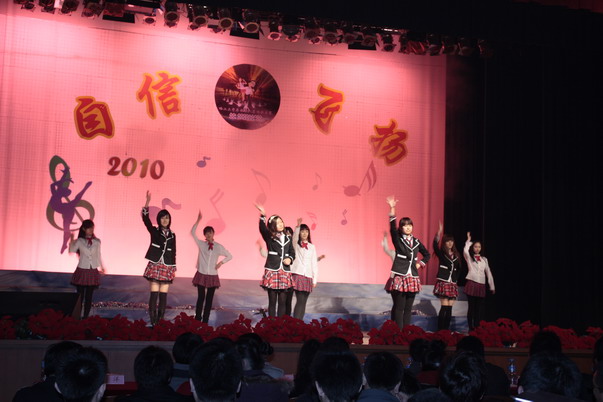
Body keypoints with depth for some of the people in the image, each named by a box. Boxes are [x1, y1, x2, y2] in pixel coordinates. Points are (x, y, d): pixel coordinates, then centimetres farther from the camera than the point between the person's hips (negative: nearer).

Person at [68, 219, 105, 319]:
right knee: (80, 296, 2)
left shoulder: (97, 242, 4)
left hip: (93, 271, 2)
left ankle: (86, 317, 11)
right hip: (82, 270, -2)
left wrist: (101, 267, 21)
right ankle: (76, 317, 8)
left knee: (89, 296, 5)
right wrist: (72, 241, -18)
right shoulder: (79, 241, -1)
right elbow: (72, 250, -10)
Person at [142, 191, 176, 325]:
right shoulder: (154, 231, 2)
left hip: (167, 267, 3)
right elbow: (145, 219, -13)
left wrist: (174, 268, 9)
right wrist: (147, 203, -25)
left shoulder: (172, 235, 10)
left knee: (163, 295, 3)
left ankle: (160, 321, 8)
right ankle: (153, 322, -1)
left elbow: (173, 252, 12)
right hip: (155, 266, -3)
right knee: (154, 294, -4)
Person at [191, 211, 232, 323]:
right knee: (201, 298, -3)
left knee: (209, 299, 4)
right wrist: (198, 221, -15)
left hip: (212, 275, 2)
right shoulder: (201, 244, 0)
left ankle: (205, 322, 9)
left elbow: (229, 256, 12)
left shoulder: (219, 247, 2)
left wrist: (221, 262, -3)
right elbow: (193, 232, -8)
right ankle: (197, 320, 3)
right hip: (201, 274, -1)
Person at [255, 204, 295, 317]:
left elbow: (292, 252, 21)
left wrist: (290, 259, -2)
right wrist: (263, 216, -34)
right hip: (272, 271, -3)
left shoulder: (288, 238, 14)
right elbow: (263, 228, -18)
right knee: (272, 301, 0)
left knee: (282, 301, 3)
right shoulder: (269, 237, 1)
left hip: (285, 272, 3)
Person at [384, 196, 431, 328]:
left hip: (412, 278, 5)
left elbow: (427, 254, 28)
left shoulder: (416, 241, 14)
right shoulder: (398, 239, 2)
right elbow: (392, 227, -16)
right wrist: (392, 209, -26)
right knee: (399, 307, -6)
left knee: (408, 308, 6)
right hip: (399, 277, -5)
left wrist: (420, 263, 12)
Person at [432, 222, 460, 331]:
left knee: (449, 308, 2)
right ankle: (440, 330, -5)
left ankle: (446, 330, 7)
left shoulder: (456, 255, 13)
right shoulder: (441, 253, 1)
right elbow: (435, 244, -19)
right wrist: (439, 232, -30)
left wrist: (455, 280, 7)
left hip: (452, 284, 4)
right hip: (443, 283, -4)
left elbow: (458, 270, 18)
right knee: (444, 307, -9)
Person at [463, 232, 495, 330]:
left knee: (480, 308, 1)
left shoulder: (484, 259, 17)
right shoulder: (469, 258, 6)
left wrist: (492, 286, 11)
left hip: (481, 286, 3)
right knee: (471, 307, -2)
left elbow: (488, 273, 16)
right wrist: (468, 240, -4)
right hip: (472, 284, -3)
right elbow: (465, 251, -17)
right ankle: (471, 328, 2)